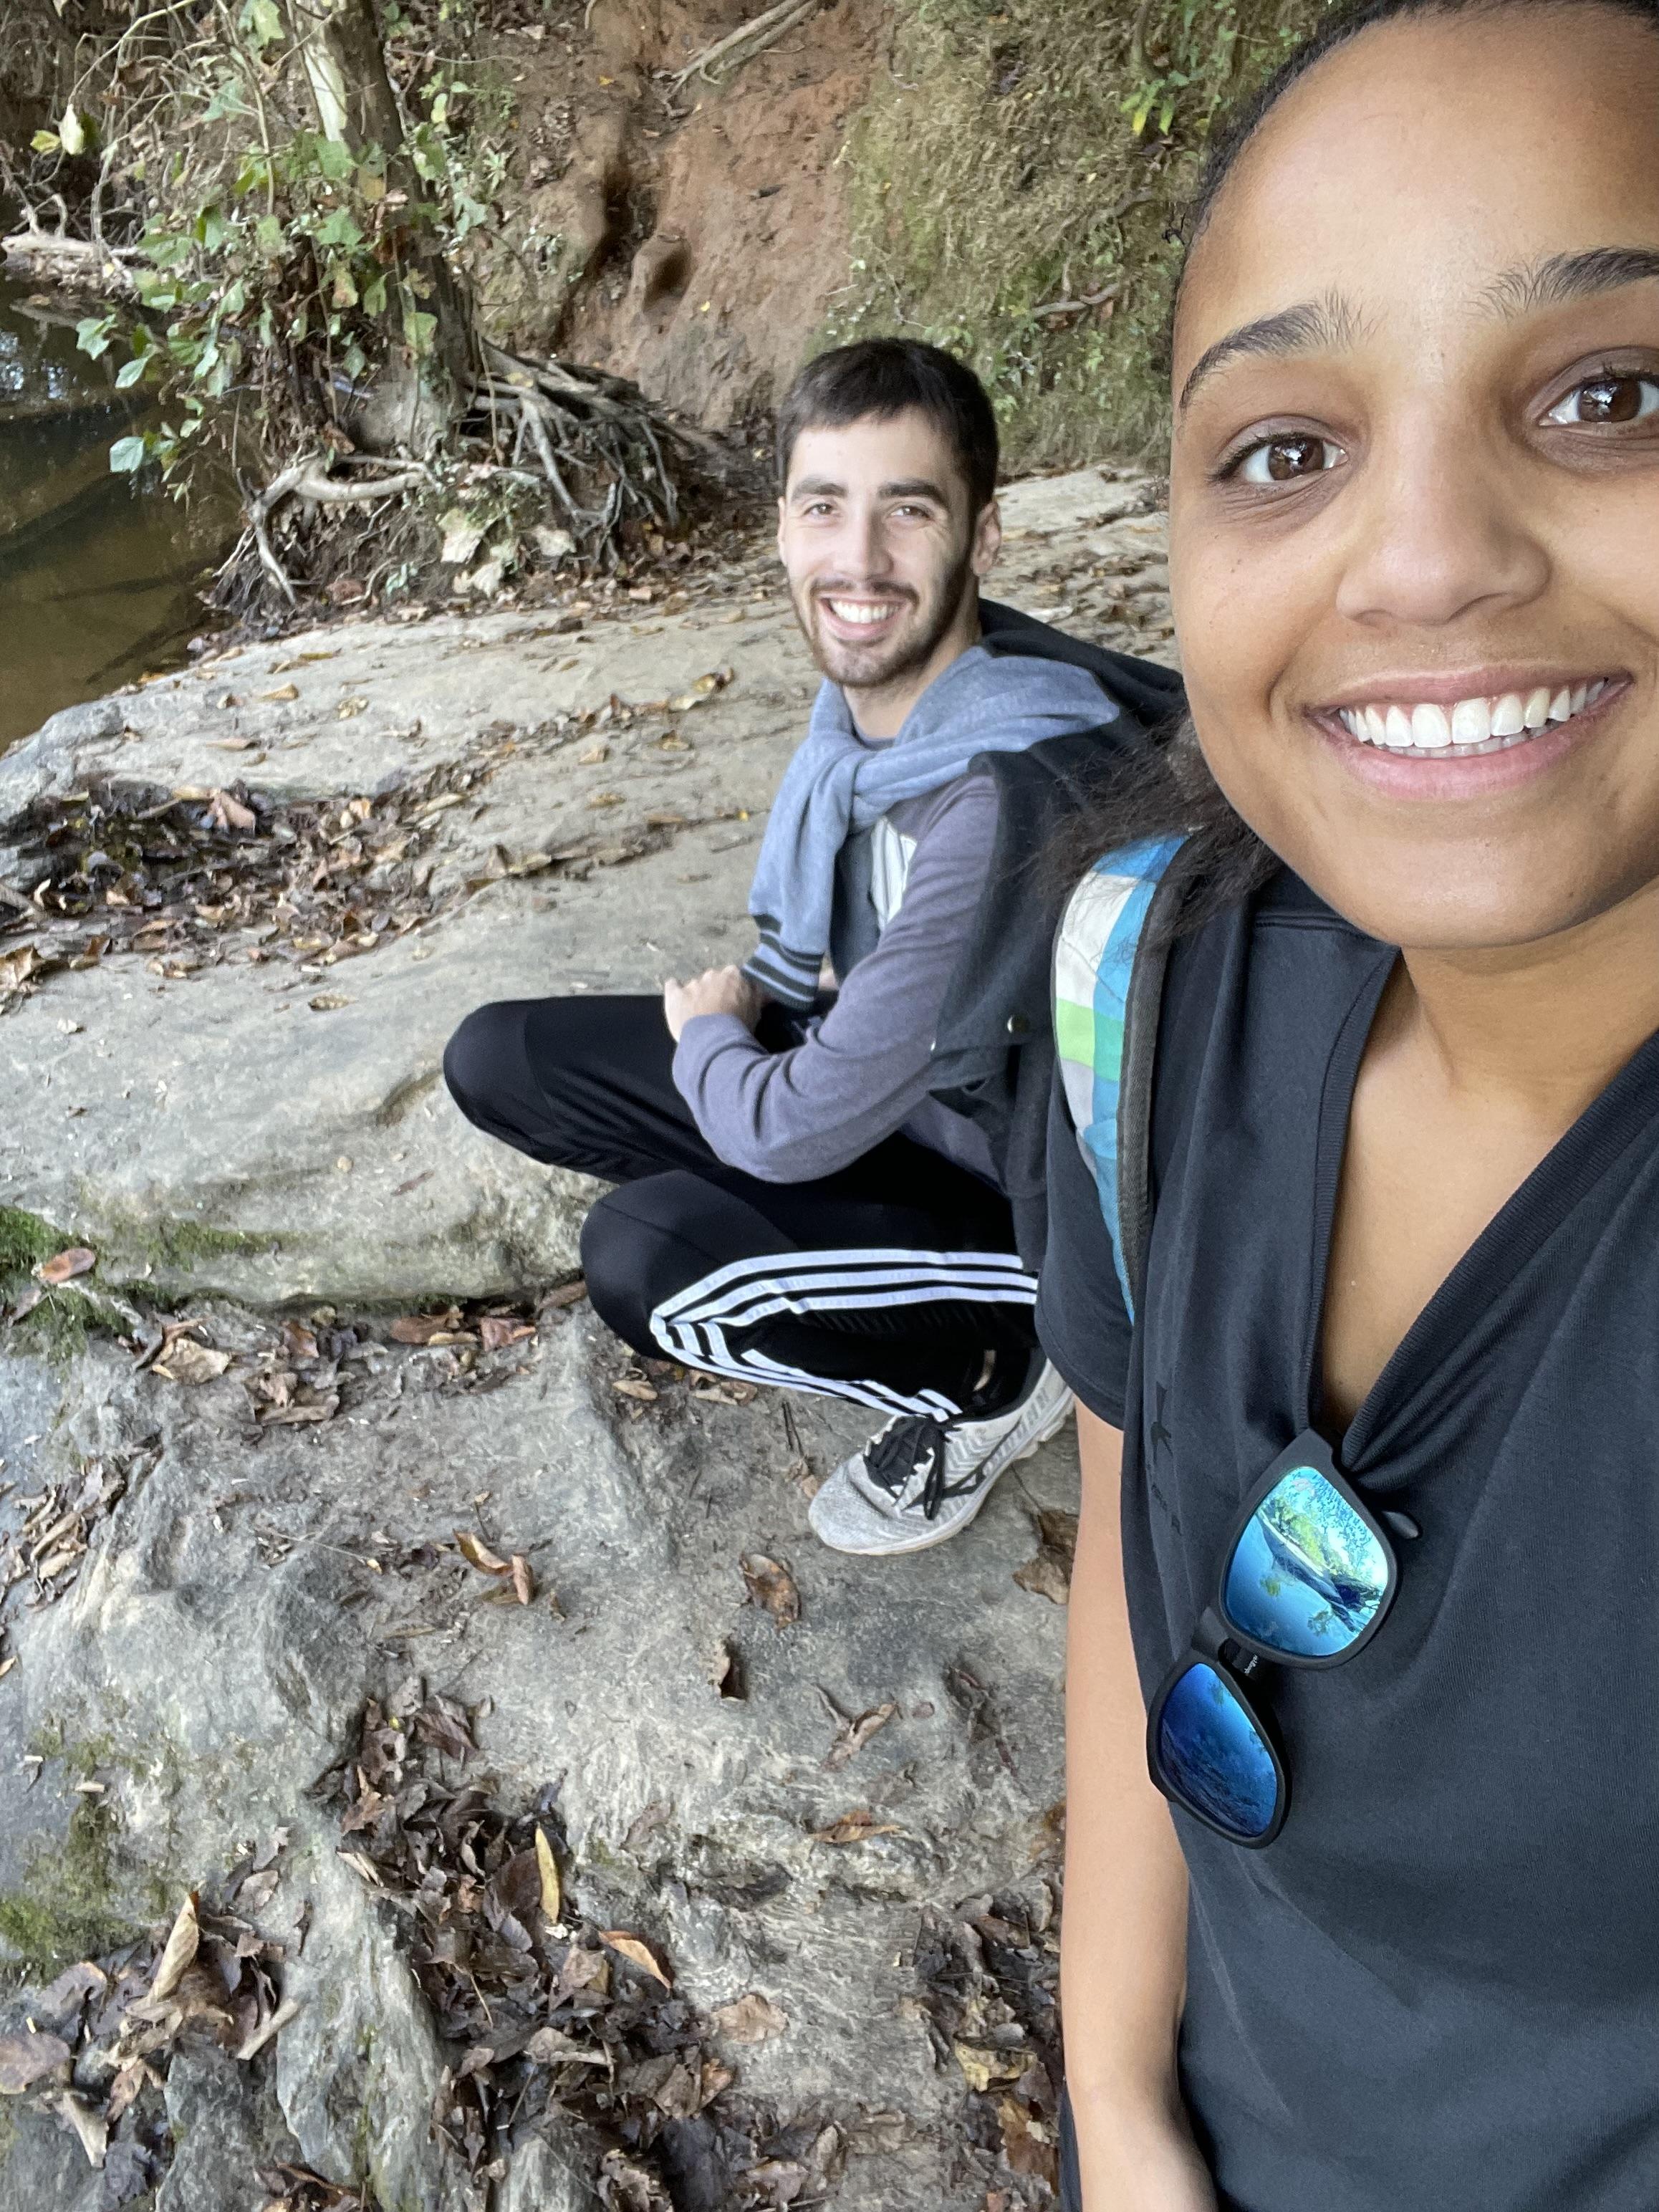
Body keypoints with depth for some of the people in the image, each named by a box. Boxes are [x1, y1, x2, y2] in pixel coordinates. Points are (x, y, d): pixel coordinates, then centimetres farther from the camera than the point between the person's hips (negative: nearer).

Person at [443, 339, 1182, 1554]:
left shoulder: (1013, 797, -33)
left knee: (644, 1258, -30)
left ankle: (996, 1377, -4)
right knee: (497, 1057, 3)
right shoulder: (873, 688, -7)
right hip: (882, 1091, 8)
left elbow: (798, 1126, -26)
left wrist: (705, 1034, -7)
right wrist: (744, 1007, -5)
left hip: (1038, 1208, -7)